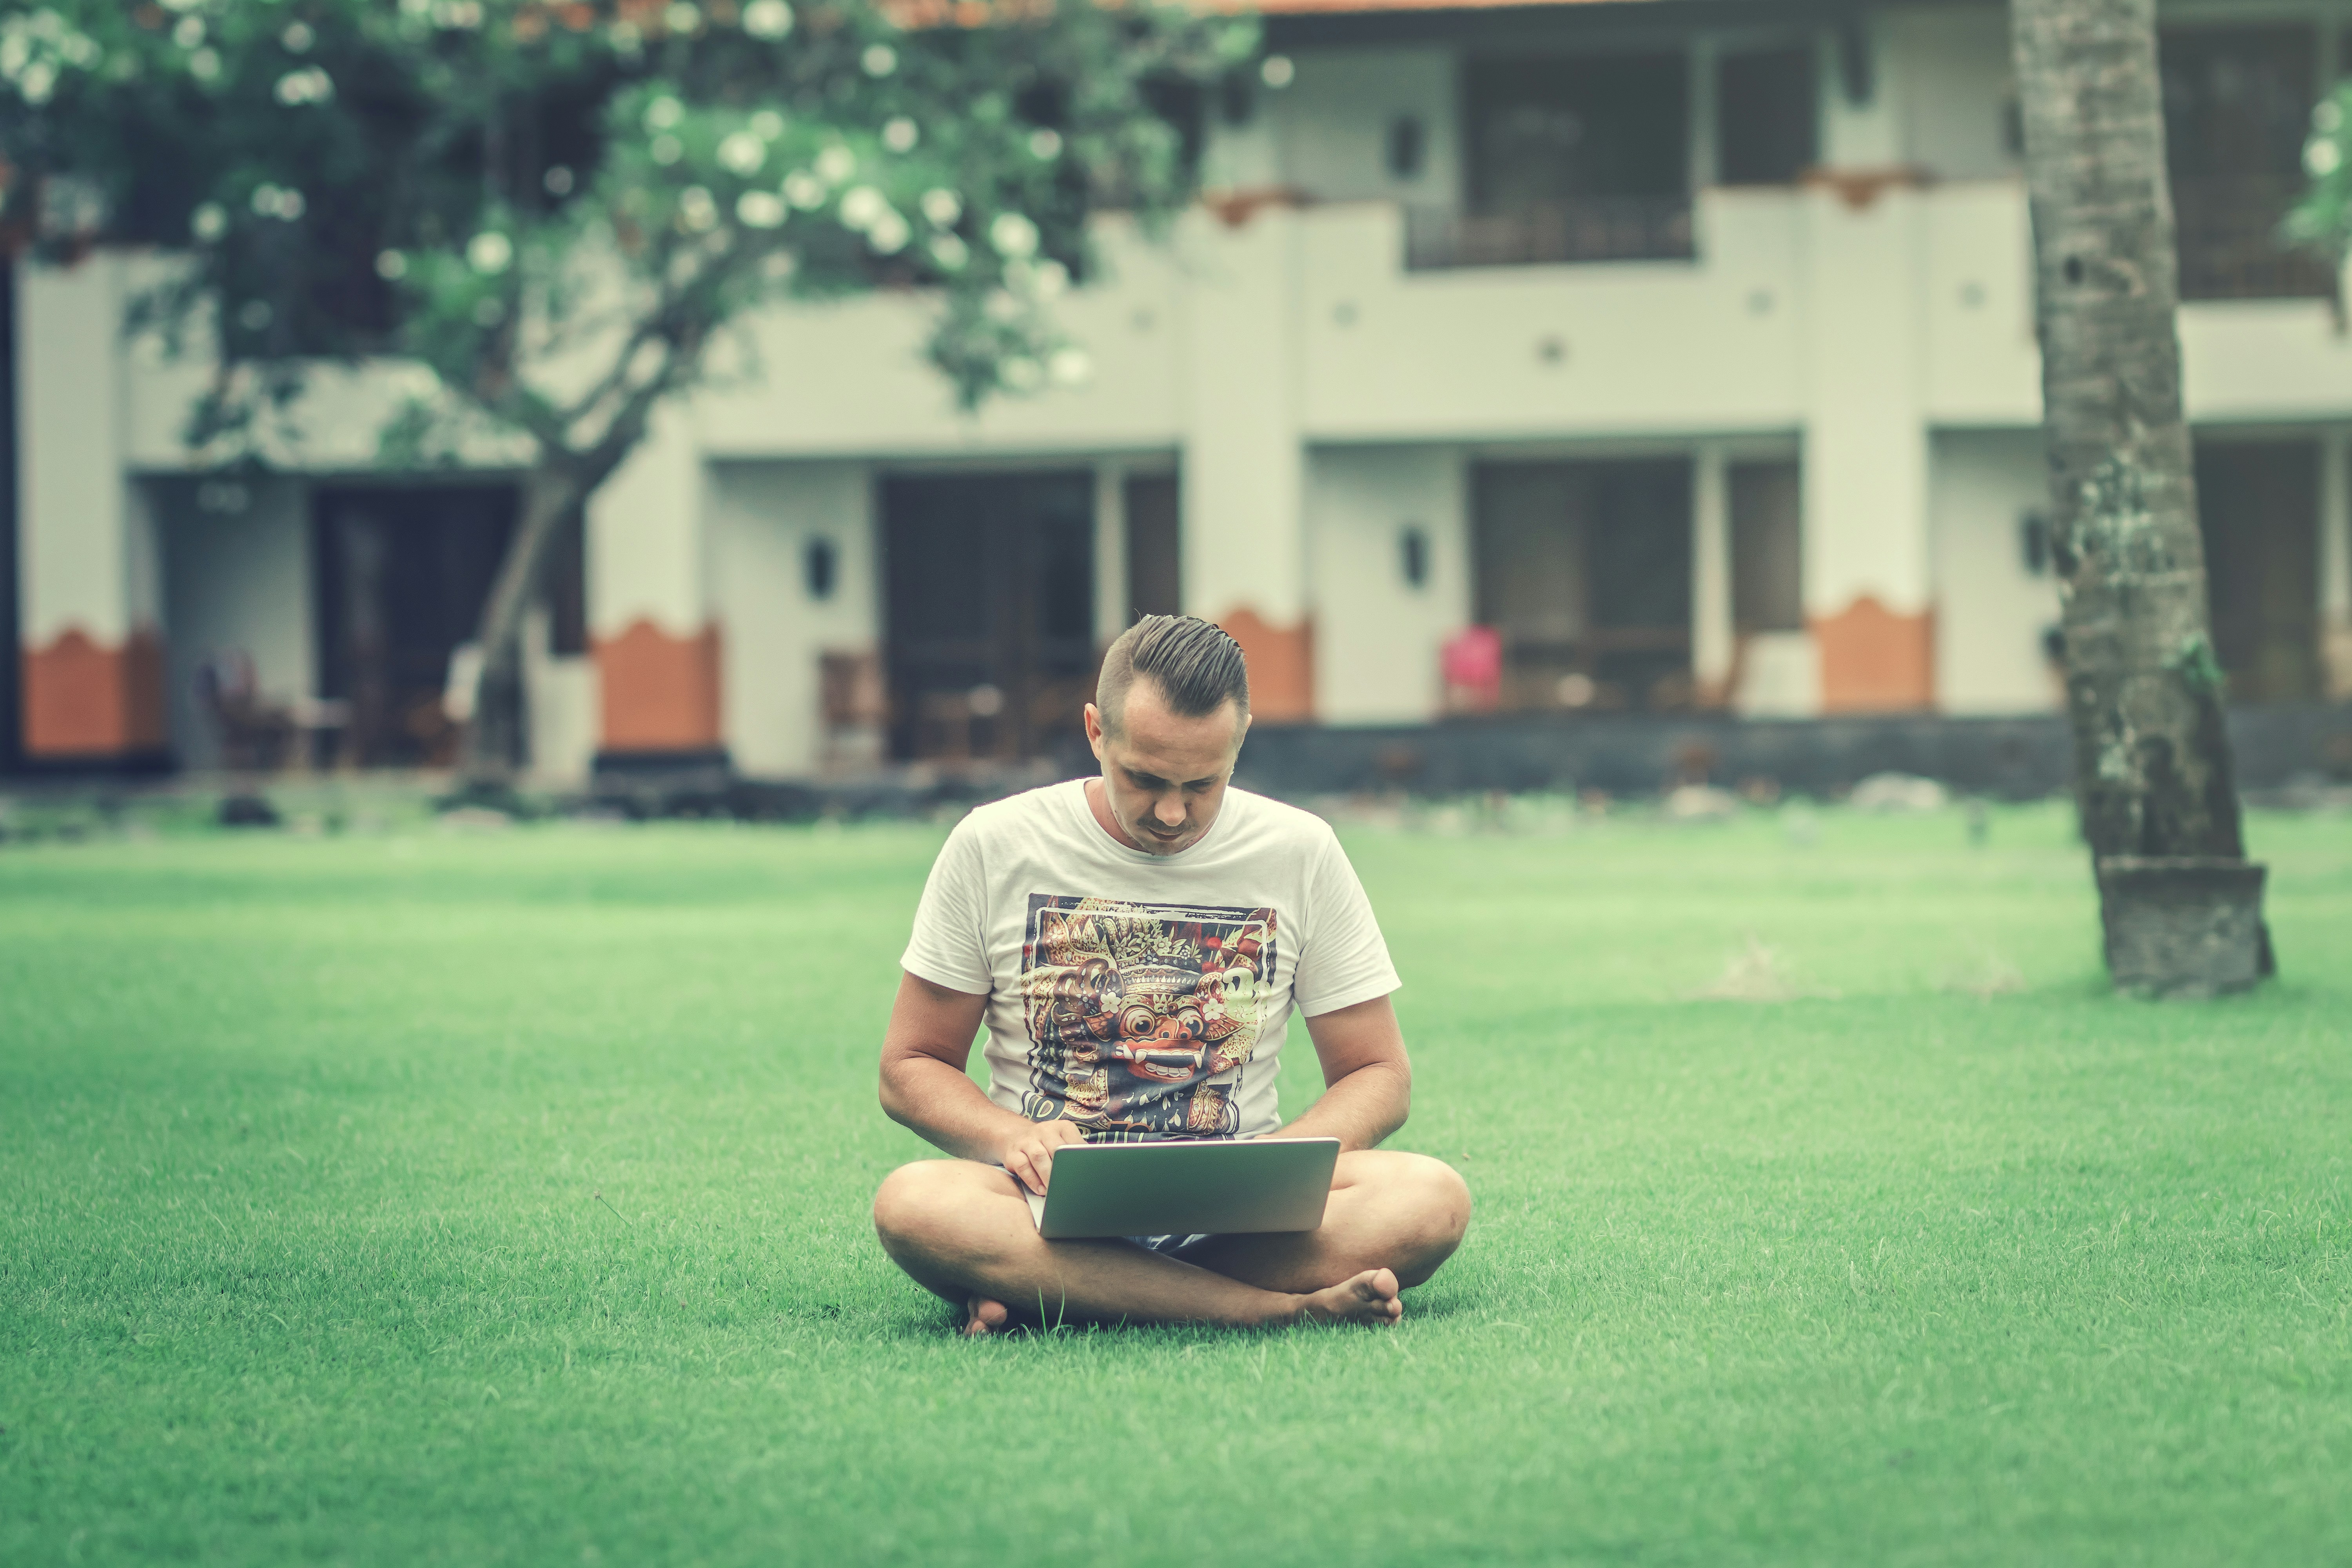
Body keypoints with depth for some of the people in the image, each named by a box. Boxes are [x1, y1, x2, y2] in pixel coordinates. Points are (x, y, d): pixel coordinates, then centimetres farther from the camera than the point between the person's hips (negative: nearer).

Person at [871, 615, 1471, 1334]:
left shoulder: (1301, 854, 5)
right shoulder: (992, 849, 2)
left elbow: (1377, 1075, 10)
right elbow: (910, 1070, 7)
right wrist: (1015, 1139, -15)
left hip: (1234, 1214, 1)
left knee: (1431, 1198, -30)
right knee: (912, 1203, -37)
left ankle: (1034, 1293, -28)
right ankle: (1289, 1308, -34)